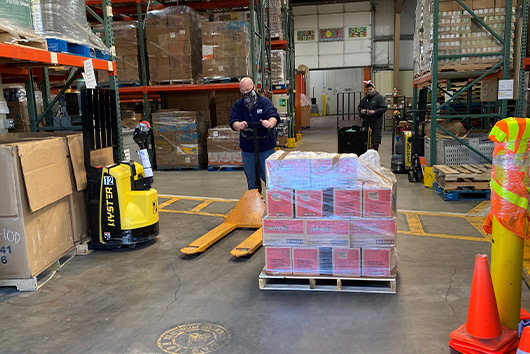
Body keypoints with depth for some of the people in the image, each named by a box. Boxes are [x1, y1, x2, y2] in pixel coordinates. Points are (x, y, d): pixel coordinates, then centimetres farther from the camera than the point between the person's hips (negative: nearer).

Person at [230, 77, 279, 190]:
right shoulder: (237, 105, 5)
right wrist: (238, 125, -34)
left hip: (266, 149, -3)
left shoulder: (265, 102, -3)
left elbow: (274, 116, -19)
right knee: (252, 183, 13)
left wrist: (269, 123, -44)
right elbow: (233, 121, -9)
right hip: (247, 150, 3)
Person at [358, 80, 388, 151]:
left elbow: (384, 108, -10)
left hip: (377, 123, -5)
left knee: (375, 141, -2)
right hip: (367, 122, 5)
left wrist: (375, 112, -20)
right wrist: (361, 110, 1)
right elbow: (360, 106, 25)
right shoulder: (365, 98, 13)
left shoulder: (379, 97, -4)